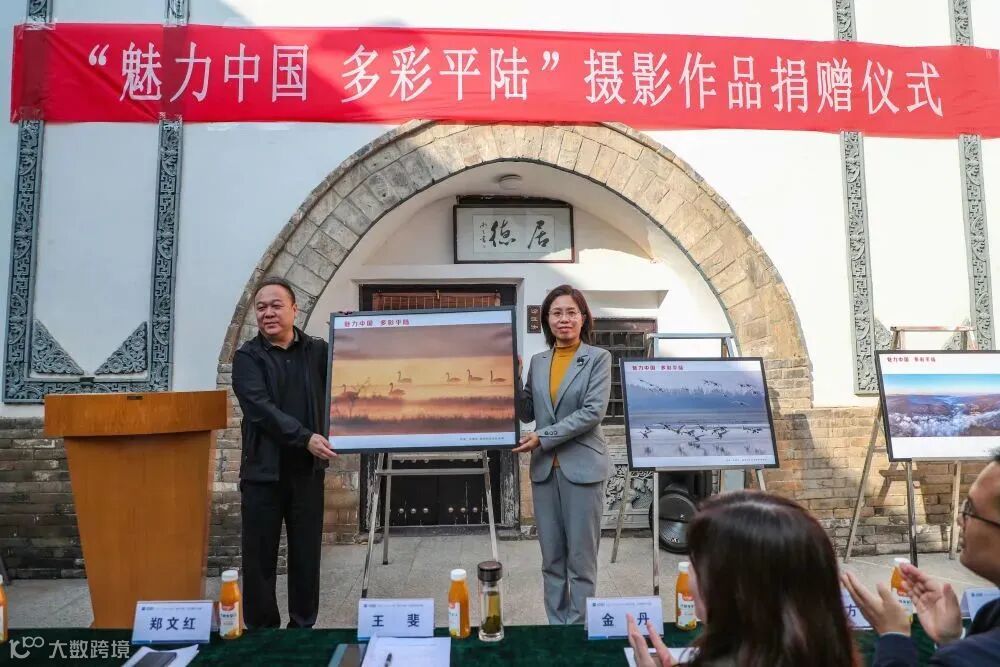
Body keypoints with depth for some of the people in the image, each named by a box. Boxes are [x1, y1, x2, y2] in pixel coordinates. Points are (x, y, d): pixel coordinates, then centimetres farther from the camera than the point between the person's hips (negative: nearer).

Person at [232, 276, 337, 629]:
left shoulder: (318, 351, 6)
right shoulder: (247, 357, -1)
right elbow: (260, 408, -14)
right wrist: (305, 437, -23)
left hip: (308, 469, 2)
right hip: (263, 470, -1)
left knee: (306, 555, 11)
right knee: (260, 557, 7)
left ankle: (303, 628, 26)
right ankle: (261, 630, 24)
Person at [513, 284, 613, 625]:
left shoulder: (598, 358, -3)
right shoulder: (537, 361, 9)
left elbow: (593, 411, -14)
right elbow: (527, 413, 10)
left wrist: (544, 437, -16)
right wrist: (513, 378, -4)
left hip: (582, 466, -4)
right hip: (544, 468, 4)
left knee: (581, 557, 5)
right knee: (552, 557, 13)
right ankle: (556, 624, 27)